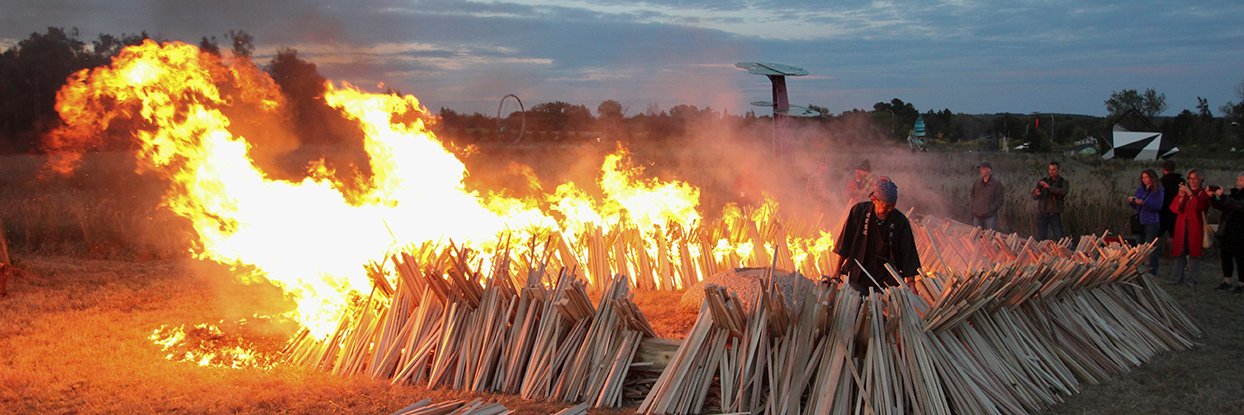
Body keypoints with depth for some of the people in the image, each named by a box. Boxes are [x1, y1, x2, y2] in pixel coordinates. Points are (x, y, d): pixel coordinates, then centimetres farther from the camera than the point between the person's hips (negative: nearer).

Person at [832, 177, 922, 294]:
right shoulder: (859, 211, -8)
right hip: (856, 278, 0)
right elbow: (844, 245, 1)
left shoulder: (900, 221, -9)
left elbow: (908, 255, -7)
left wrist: (911, 287, -11)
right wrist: (838, 272, 4)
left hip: (886, 280, 0)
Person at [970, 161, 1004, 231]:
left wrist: (989, 210, -15)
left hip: (990, 217, -4)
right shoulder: (976, 183, 11)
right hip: (977, 217, 5)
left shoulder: (996, 184, -4)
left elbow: (999, 201, -6)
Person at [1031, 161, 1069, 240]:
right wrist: (1036, 193, -23)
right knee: (1041, 239, 2)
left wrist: (1049, 187, -28)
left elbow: (1062, 192, -18)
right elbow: (1034, 197, 1)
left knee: (1059, 239, -5)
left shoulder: (1063, 182, 4)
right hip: (1042, 213, 2)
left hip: (1055, 214, -1)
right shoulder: (1042, 181, 8)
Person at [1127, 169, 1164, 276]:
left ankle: (1152, 273, -1)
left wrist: (1144, 203, -23)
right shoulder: (1140, 189, 13)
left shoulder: (1158, 191, -4)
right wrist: (1131, 202, -5)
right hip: (1139, 222, 6)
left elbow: (1158, 207, -13)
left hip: (1151, 222, -6)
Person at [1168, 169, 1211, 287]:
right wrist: (1181, 196, -12)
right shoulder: (1182, 191, 13)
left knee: (1194, 252, -3)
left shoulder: (1203, 194, 2)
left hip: (1195, 228, -3)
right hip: (1181, 227, 3)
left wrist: (1190, 193, -24)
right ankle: (1177, 278, 11)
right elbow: (1173, 207, 3)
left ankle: (1193, 280, 3)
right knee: (1180, 253, 5)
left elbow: (1200, 206, -19)